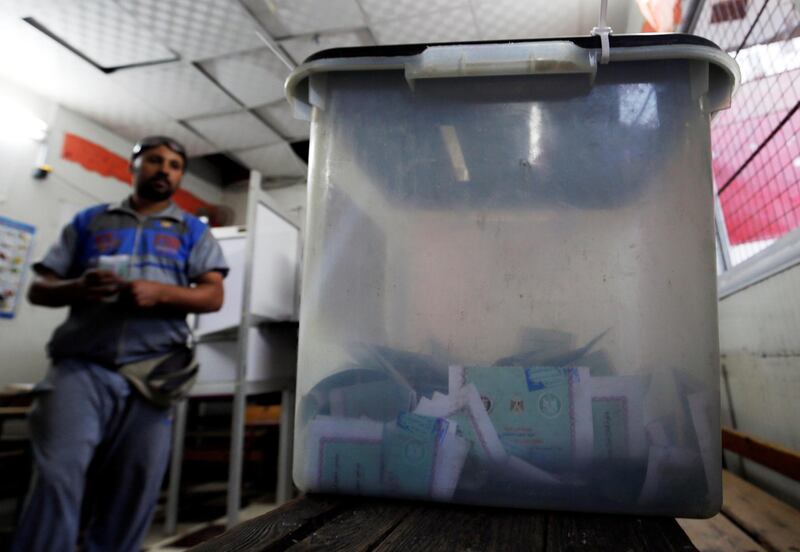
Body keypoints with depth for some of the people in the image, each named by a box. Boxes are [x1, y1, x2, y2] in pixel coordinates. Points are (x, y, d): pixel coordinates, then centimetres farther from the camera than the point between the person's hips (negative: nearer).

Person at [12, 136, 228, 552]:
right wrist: (78, 288, -9)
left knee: (131, 496, 3)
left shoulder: (192, 231, 15)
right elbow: (39, 289, 13)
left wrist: (159, 292, -16)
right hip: (81, 366, 1)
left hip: (150, 374, 0)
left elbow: (213, 296, 2)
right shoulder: (88, 222, 18)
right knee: (55, 478, -10)